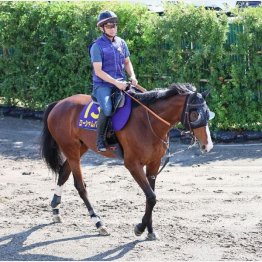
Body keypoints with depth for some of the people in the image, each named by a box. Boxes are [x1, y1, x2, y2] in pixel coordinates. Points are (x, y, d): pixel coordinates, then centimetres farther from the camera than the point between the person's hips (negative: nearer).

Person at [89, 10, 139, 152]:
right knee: (107, 109, -32)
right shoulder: (97, 46, -8)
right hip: (102, 85, -6)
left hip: (121, 83, 6)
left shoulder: (121, 43, 10)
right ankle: (100, 139, -14)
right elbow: (98, 71, -13)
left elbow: (127, 62, 21)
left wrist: (132, 76, 1)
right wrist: (116, 83, -20)